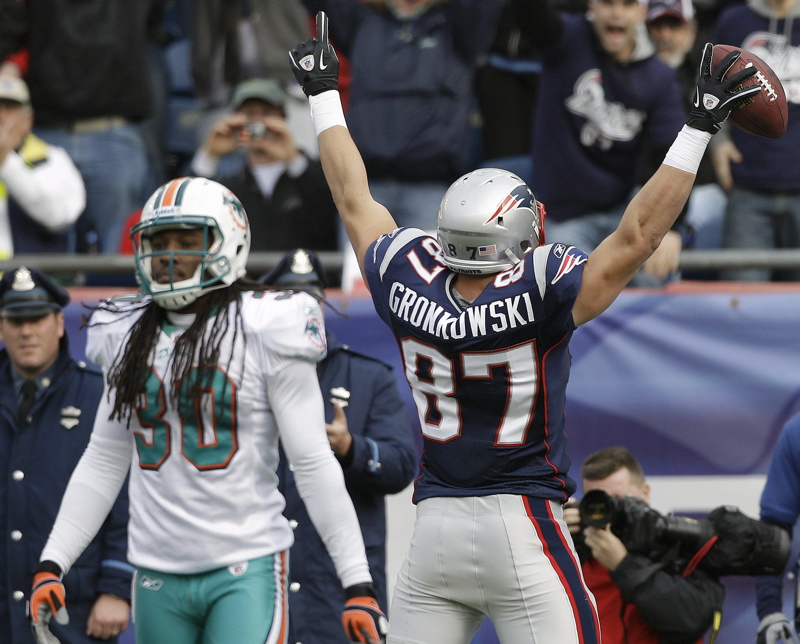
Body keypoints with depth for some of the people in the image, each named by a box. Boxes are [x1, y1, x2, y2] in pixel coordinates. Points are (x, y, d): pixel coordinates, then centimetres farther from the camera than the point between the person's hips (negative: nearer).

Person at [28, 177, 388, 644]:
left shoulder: (263, 333, -6)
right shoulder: (129, 337, 10)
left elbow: (314, 465, -6)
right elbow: (103, 462, 17)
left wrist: (358, 582, -8)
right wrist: (51, 563, 11)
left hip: (246, 569, -5)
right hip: (158, 575, 5)